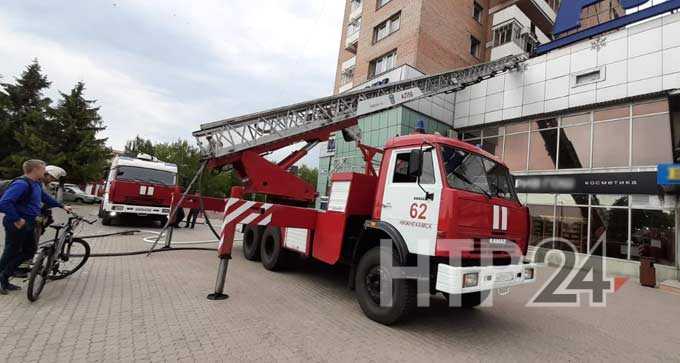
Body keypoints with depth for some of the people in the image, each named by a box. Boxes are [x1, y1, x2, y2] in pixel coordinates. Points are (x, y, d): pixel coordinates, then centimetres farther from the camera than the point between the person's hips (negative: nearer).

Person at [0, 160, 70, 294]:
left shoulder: (37, 184, 9)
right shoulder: (21, 184, -22)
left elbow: (45, 197, 27)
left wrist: (62, 206, 27)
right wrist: (16, 219, -24)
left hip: (29, 224, 9)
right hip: (18, 225, -9)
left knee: (29, 252, 16)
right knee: (11, 253, 5)